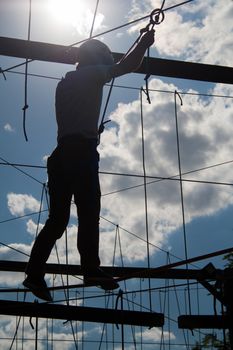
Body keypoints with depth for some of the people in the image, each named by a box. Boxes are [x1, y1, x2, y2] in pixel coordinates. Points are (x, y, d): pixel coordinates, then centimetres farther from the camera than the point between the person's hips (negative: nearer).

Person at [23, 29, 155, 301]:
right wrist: (144, 43, 20)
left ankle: (35, 273, -3)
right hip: (82, 150, -8)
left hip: (62, 153, 8)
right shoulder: (91, 74, 8)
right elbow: (125, 66, 5)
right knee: (89, 209, -17)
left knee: (58, 217, 4)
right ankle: (91, 268, -28)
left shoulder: (64, 82, 29)